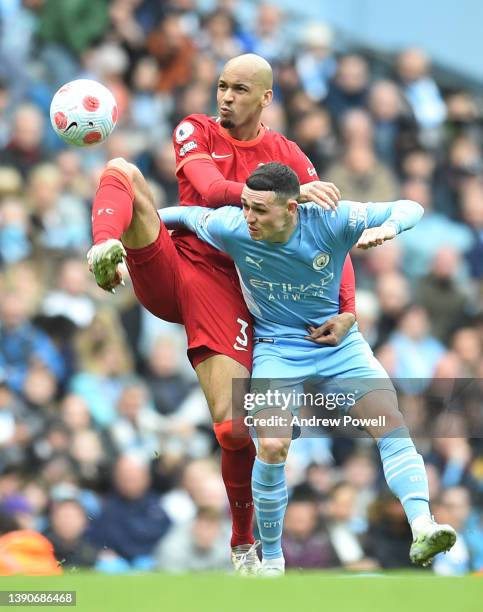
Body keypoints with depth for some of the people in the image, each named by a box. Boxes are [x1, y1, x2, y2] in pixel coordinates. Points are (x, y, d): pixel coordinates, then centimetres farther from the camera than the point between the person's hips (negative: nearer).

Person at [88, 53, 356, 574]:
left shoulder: (288, 158, 5)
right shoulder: (195, 133, 5)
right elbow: (211, 190, -15)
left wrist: (347, 311, -10)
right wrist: (290, 193, -26)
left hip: (226, 291, -1)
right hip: (171, 271, 1)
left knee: (234, 430, -13)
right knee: (122, 171, -19)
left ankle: (243, 543, 12)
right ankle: (104, 250, -52)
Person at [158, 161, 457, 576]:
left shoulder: (331, 221, -21)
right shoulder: (231, 229, -18)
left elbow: (411, 208, -15)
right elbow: (190, 214, 5)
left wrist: (388, 227, -35)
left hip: (339, 342, 1)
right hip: (277, 350, -1)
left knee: (392, 422, -20)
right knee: (272, 446, -20)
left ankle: (422, 528, -30)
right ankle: (271, 558, 1)